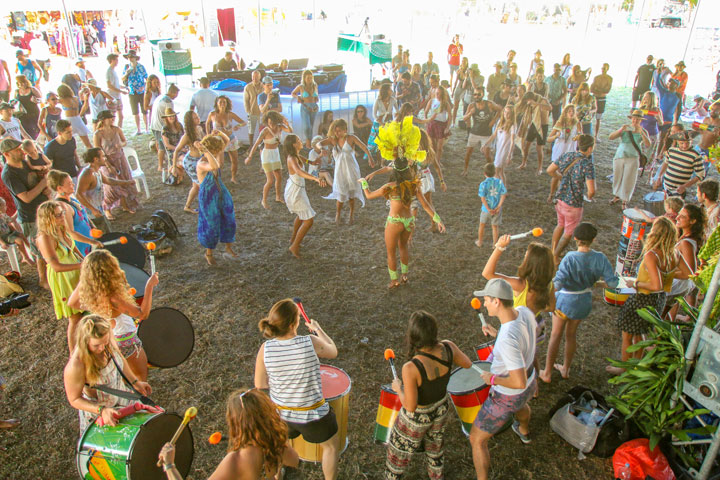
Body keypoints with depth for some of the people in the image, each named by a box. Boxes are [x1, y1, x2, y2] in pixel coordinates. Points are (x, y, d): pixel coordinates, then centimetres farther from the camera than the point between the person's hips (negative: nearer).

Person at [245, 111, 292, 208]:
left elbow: (291, 131, -19)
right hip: (266, 155, -6)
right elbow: (256, 144, -16)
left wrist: (287, 124, -39)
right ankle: (264, 200, 10)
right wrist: (249, 157, -11)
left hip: (275, 154, 7)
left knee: (279, 178, 15)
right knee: (271, 180, -10)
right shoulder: (265, 131, -21)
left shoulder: (280, 127, -5)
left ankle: (278, 197, 36)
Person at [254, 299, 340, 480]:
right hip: (312, 415, -3)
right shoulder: (310, 342, -26)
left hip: (279, 412, 4)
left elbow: (259, 385, -7)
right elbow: (333, 352, -4)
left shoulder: (265, 348, -19)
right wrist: (318, 329, 9)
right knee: (332, 446, 27)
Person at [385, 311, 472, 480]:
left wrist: (398, 387, -10)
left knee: (398, 454, 24)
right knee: (435, 449, 34)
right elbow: (468, 364, -5)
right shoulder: (448, 347, -26)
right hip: (441, 409, 5)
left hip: (417, 418, -5)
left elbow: (410, 406, -28)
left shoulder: (411, 368, -41)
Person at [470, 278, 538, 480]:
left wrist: (493, 378, -22)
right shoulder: (524, 312, -19)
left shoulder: (507, 340, -44)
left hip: (507, 398, -9)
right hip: (530, 385, 9)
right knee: (520, 404, 45)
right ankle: (524, 432, 77)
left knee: (477, 440, 10)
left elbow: (519, 382, -39)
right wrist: (497, 333, -1)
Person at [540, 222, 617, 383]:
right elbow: (613, 282, -12)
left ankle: (547, 373, 24)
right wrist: (597, 281, 6)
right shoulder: (600, 258, -15)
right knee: (571, 334, 24)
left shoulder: (570, 258, -27)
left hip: (565, 300, -4)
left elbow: (558, 283, -33)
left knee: (556, 335, 13)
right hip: (584, 302, 4)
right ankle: (565, 369, 39)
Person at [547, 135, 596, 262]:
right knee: (569, 233, 15)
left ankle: (552, 252, 39)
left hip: (559, 199, 7)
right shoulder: (588, 165, -23)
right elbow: (591, 191, -28)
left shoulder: (566, 156, -4)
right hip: (573, 204, -6)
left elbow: (550, 170, 7)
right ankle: (555, 258, 25)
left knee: (560, 225, 29)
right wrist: (589, 196, -4)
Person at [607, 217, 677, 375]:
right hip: (659, 300, 7)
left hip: (643, 300, -7)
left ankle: (624, 369, 30)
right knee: (638, 334, 27)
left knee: (627, 336, 14)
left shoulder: (651, 255, -30)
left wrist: (635, 283, -20)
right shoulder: (673, 255, -8)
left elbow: (656, 286, -33)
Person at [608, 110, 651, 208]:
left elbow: (648, 145, -20)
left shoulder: (643, 132, -4)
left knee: (628, 180, 1)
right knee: (617, 177, 14)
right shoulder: (624, 129, -3)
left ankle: (624, 202, 13)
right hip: (619, 156, 2)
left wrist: (641, 132, -31)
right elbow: (610, 138, -14)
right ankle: (616, 196, 36)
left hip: (633, 158, -1)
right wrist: (621, 130, -29)